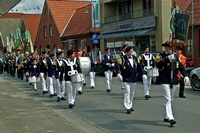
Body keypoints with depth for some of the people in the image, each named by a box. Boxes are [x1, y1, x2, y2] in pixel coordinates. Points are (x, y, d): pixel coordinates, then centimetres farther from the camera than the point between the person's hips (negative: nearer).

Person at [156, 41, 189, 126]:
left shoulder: (175, 56, 13)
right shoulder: (161, 56, -3)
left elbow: (181, 66, 14)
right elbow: (158, 65, -19)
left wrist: (185, 75, 1)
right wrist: (167, 59, -26)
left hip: (174, 81, 6)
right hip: (165, 81, -6)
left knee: (171, 100, 13)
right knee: (167, 100, -11)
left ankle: (166, 117, 25)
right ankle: (170, 118, -17)